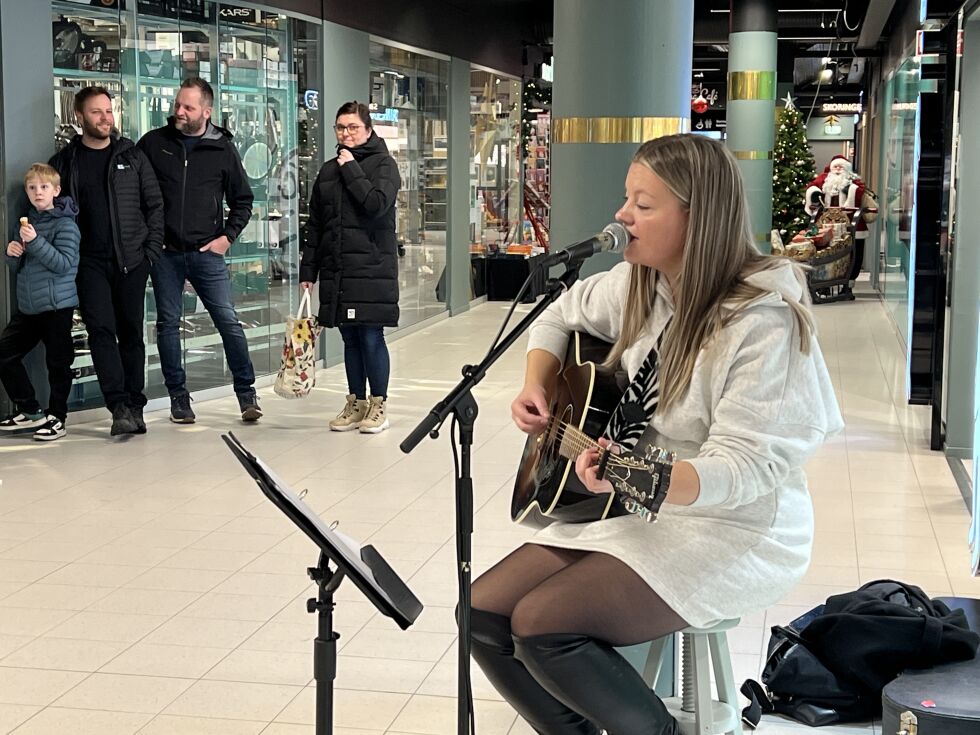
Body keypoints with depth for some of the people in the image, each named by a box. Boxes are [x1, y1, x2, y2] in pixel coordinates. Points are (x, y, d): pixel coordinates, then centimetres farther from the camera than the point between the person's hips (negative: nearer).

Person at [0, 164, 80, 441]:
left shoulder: (65, 224, -8)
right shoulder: (26, 222, 13)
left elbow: (64, 264, -19)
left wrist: (35, 242, -25)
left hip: (57, 306, -7)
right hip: (27, 306, 8)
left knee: (57, 362, 1)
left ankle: (57, 417, 13)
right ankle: (29, 411, 14)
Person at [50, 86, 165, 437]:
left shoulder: (132, 156, 7)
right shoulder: (64, 162, 7)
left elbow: (154, 204, 8)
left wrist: (153, 249, -1)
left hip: (131, 260, 1)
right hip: (91, 262, -1)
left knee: (131, 332, 5)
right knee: (101, 329, -12)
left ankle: (134, 406, 11)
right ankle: (120, 407, -15)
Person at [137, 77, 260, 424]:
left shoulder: (222, 149, 3)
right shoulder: (154, 143, 3)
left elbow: (243, 200, 12)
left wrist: (227, 236, 0)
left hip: (207, 252, -1)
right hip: (164, 252, 1)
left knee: (229, 321, -5)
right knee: (168, 324, 5)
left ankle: (246, 393, 5)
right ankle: (178, 396, 15)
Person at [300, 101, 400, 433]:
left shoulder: (383, 164, 0)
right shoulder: (328, 171, 16)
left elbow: (377, 204, -19)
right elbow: (315, 224, 16)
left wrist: (351, 168, -12)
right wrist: (308, 269, 12)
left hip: (372, 266, -5)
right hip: (336, 269, 5)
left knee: (371, 337, -4)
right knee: (350, 338, 10)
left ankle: (378, 405, 7)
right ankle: (355, 403, 18)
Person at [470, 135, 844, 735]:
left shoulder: (764, 320, -22)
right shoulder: (636, 285, 1)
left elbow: (746, 464, -26)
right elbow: (561, 317, 20)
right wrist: (537, 388, 2)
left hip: (732, 533, -8)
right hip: (628, 508, 8)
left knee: (541, 624, -23)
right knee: (483, 613, -5)